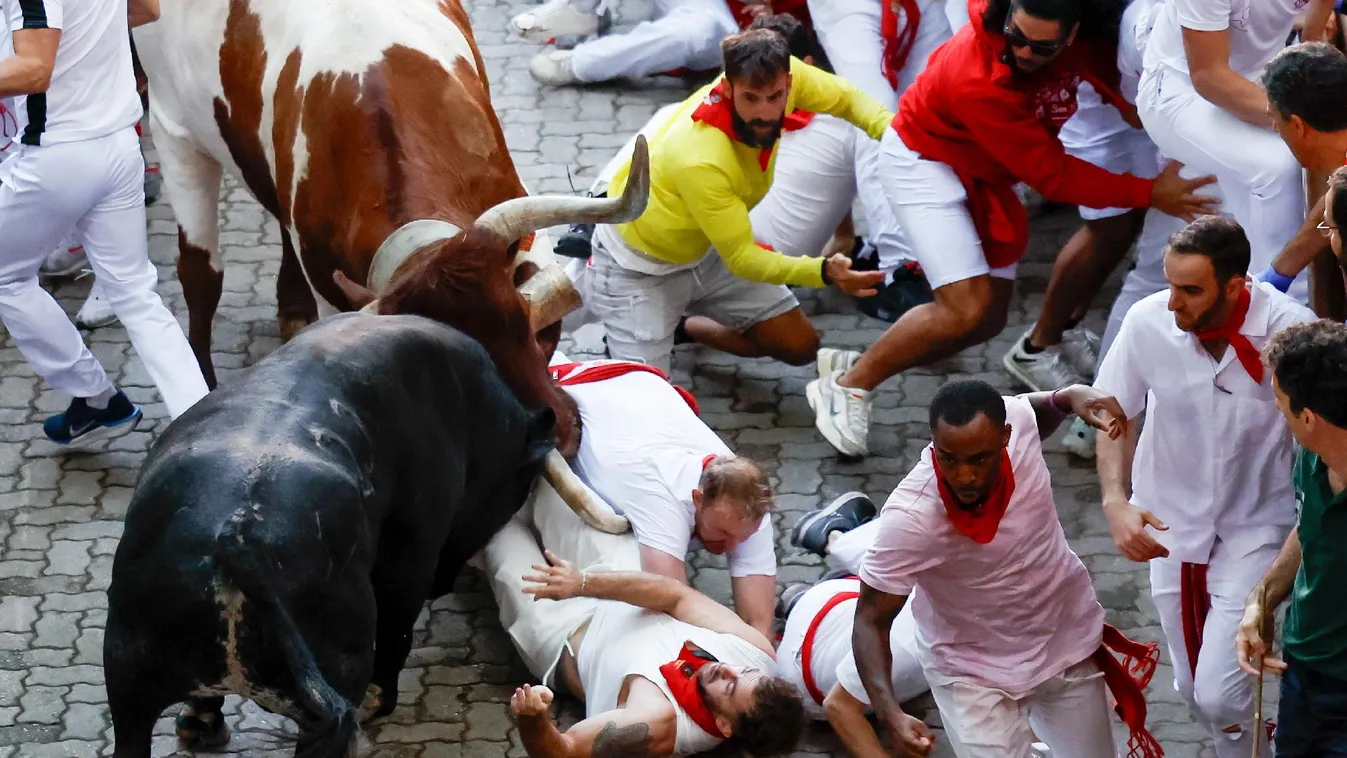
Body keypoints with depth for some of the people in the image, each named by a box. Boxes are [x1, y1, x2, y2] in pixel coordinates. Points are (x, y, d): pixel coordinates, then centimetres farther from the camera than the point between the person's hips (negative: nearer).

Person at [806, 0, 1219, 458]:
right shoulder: (979, 80, -38)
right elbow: (1050, 173, -31)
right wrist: (1149, 194, -32)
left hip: (983, 173, 8)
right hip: (924, 162, -8)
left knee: (989, 318, 5)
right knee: (967, 309, -21)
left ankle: (855, 367, 15)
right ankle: (847, 387, -5)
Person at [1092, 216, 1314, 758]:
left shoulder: (1291, 331, -26)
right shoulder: (1147, 323, -19)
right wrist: (1115, 504, -17)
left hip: (1255, 528, -3)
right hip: (1172, 525, 3)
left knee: (1219, 695, -14)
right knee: (1193, 692, 17)